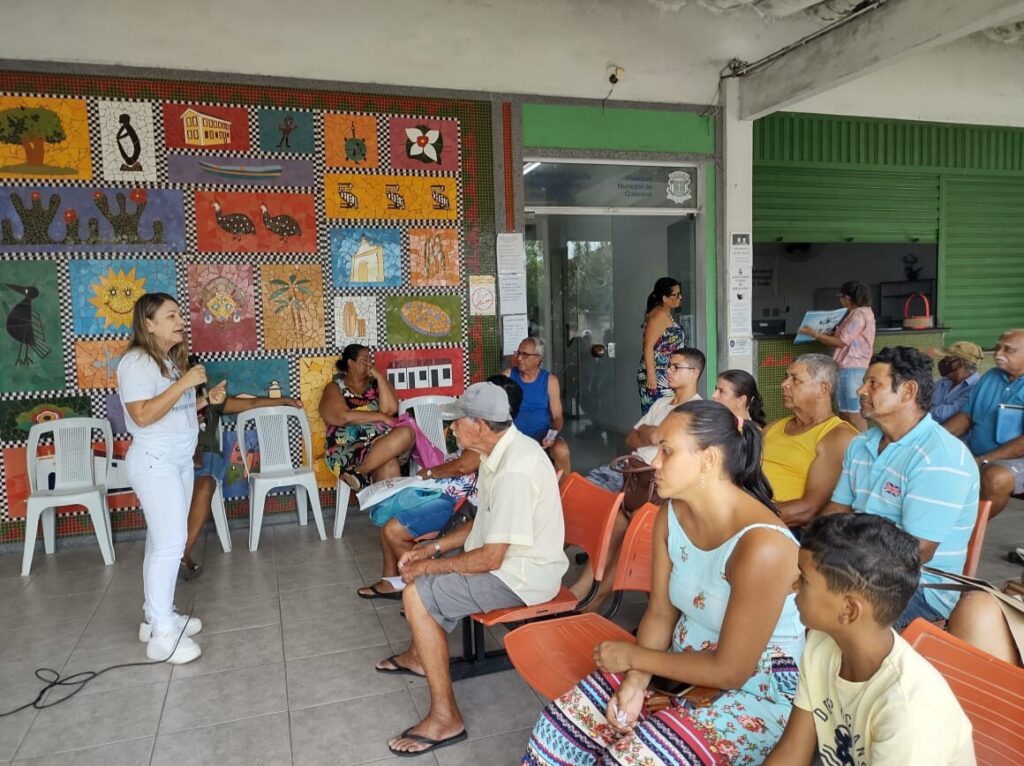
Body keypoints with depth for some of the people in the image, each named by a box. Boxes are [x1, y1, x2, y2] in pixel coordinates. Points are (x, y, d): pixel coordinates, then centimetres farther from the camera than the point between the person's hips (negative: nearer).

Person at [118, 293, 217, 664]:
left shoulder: (171, 359, 13)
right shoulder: (137, 362, -16)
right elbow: (143, 415, -25)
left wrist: (207, 399, 6)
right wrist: (184, 383, -25)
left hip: (179, 460, 9)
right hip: (154, 462, -9)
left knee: (163, 541, 14)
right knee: (170, 543, -9)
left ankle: (156, 616, 24)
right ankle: (162, 635, -2)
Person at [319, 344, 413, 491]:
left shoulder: (374, 384, 17)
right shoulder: (334, 388, 6)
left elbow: (390, 409, 1)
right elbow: (344, 417, -11)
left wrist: (379, 377, 2)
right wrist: (380, 417, -11)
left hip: (381, 442, 5)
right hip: (349, 448, -5)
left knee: (406, 433, -30)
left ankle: (358, 472, -25)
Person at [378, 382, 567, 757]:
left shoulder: (515, 470, -30)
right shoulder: (502, 449, 1)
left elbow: (491, 559, -28)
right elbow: (484, 522, 12)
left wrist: (428, 567, -15)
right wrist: (431, 549, 5)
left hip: (522, 574, -10)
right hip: (504, 553, 10)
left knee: (417, 595, -16)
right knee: (422, 566, 18)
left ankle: (445, 718, -6)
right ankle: (418, 655, 37)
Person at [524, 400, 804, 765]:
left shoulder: (761, 545, -29)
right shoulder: (670, 515, -5)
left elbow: (730, 671, -23)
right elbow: (659, 614, 1)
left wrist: (634, 657, -14)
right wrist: (635, 680, -15)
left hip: (756, 692, -6)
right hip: (683, 666, 7)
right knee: (561, 722, -4)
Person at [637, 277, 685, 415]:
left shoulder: (666, 314, 17)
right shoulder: (659, 314, -12)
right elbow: (648, 347, -19)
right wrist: (651, 375, -23)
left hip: (666, 376, 10)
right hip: (658, 376, -10)